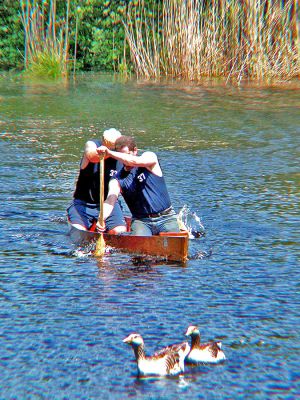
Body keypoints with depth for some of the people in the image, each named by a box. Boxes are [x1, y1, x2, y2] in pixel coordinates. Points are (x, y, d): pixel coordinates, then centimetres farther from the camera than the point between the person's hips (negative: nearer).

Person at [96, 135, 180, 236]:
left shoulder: (150, 157, -1)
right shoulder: (117, 180, 2)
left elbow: (133, 161, -25)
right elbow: (110, 201, -15)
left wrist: (110, 153, -32)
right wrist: (101, 219, -36)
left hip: (165, 219, -1)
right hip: (141, 221, 1)